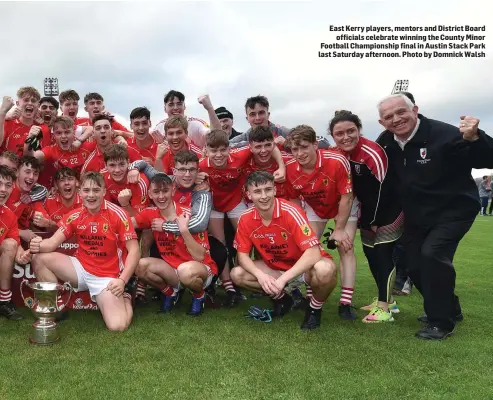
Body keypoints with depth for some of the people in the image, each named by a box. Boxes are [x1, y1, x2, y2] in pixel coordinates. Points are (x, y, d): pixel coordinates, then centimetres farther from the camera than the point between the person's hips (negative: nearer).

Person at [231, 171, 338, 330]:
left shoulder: (291, 212, -28)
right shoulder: (246, 219, -13)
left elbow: (313, 253, -32)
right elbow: (243, 255, -7)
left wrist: (283, 279, -38)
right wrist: (261, 275, -27)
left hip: (304, 266, -4)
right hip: (275, 267, 5)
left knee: (325, 270, -38)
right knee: (237, 274, -14)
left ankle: (315, 308, -4)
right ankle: (282, 298, 9)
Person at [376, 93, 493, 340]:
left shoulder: (443, 134, -26)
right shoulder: (386, 142, -6)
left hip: (454, 210, -6)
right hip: (417, 215, 7)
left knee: (432, 253, -24)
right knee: (415, 264, 7)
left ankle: (441, 321, -7)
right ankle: (449, 308, 32)